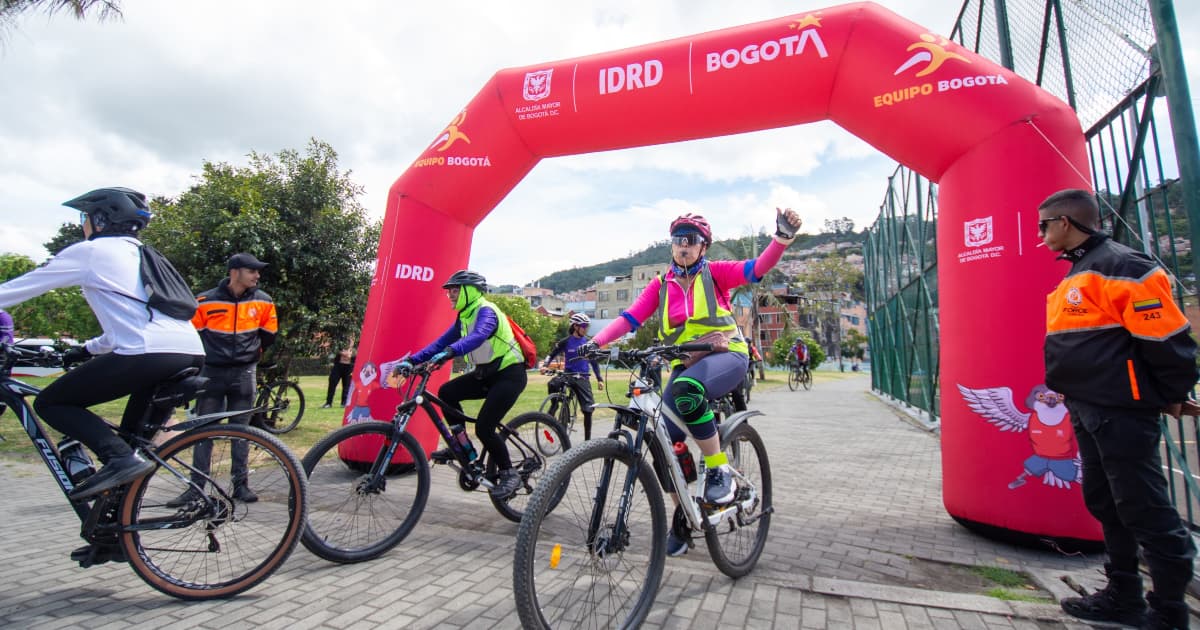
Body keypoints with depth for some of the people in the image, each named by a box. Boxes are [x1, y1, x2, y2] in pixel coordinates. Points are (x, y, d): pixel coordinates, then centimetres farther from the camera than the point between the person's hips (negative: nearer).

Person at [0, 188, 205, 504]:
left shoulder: (90, 251, 9)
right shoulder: (141, 255, 31)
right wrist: (87, 349, 40)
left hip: (149, 355, -8)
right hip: (191, 354, 8)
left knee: (50, 403, 8)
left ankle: (121, 457, -11)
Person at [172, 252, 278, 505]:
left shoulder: (263, 301, 0)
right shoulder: (205, 301, -7)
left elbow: (269, 334, 13)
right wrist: (207, 358, 12)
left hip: (244, 373, 1)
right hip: (212, 373, -1)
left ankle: (241, 484, 13)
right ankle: (197, 486, 12)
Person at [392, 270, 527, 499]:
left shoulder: (485, 311, -16)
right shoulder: (464, 317, 12)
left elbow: (479, 336, -37)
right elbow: (441, 342, 8)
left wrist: (450, 352, -53)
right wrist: (412, 361, -2)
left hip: (510, 374, -9)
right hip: (487, 373, 9)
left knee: (484, 427, -16)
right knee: (446, 392, -6)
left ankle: (509, 474, 2)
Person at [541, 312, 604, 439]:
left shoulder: (588, 342, 4)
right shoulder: (565, 341, -2)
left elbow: (594, 361, 12)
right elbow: (552, 354, 5)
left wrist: (599, 379, 8)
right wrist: (545, 365, -13)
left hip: (583, 378, 2)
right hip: (568, 375, -2)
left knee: (588, 409, -4)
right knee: (552, 384, -33)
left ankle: (587, 439, 9)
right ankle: (554, 406, -10)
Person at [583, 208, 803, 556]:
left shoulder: (714, 273, 2)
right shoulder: (660, 285, 9)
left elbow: (758, 267, -14)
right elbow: (629, 317, -1)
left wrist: (783, 237, -33)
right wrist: (595, 342, -16)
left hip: (726, 356, -4)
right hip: (685, 366, 4)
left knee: (685, 388, -38)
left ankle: (719, 469, -17)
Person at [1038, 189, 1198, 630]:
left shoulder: (1120, 267, -14)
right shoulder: (1076, 276, 15)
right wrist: (1068, 388, 17)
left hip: (1122, 412, -10)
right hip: (1087, 411, 10)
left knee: (1145, 511, 0)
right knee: (1105, 504, 16)